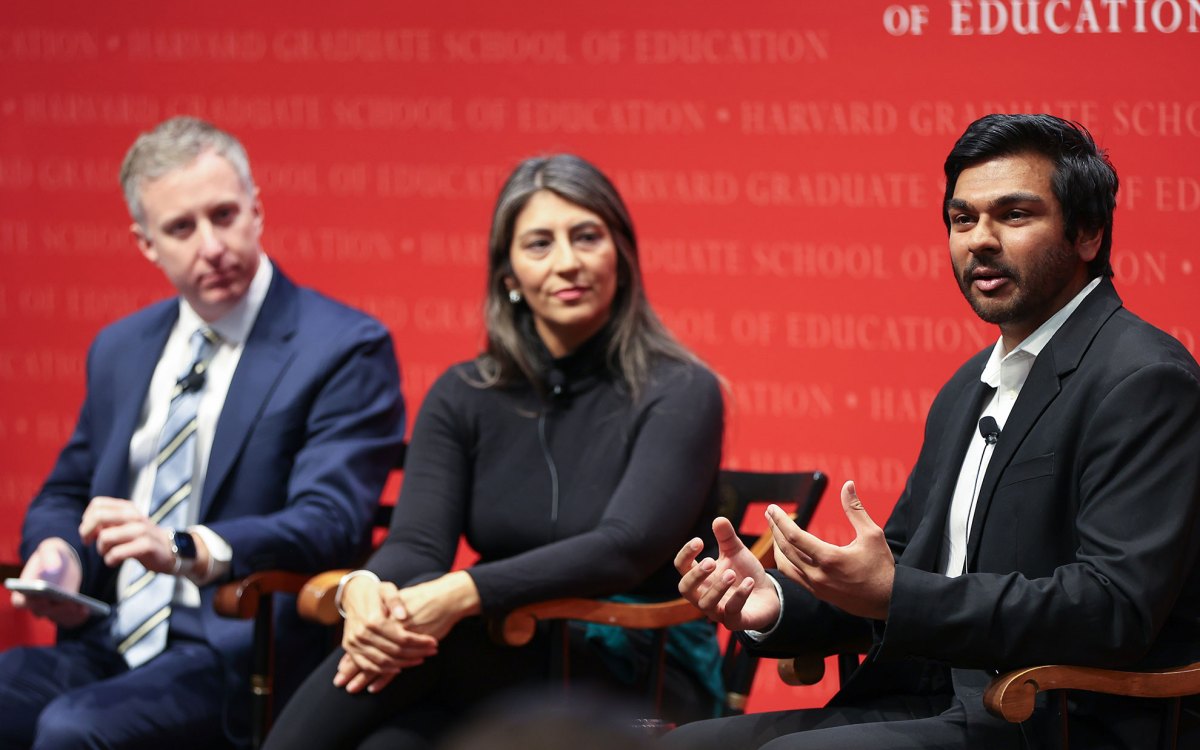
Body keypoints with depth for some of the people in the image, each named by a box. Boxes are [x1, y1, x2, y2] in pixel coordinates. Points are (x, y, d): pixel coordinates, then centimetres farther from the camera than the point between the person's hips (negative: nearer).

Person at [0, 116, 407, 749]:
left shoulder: (347, 350, -3)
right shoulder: (119, 350, 18)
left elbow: (329, 523, -14)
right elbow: (65, 496, 26)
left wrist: (186, 550, -31)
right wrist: (55, 552, 1)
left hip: (236, 659, -6)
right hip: (109, 646, 6)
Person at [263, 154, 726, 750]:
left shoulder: (680, 394, -5)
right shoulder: (463, 398, 10)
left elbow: (624, 548, -19)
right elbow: (416, 544, -4)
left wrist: (463, 594, -33)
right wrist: (362, 589, -30)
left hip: (641, 679, -3)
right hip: (502, 665, 3)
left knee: (432, 625, -32)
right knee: (390, 624, -34)